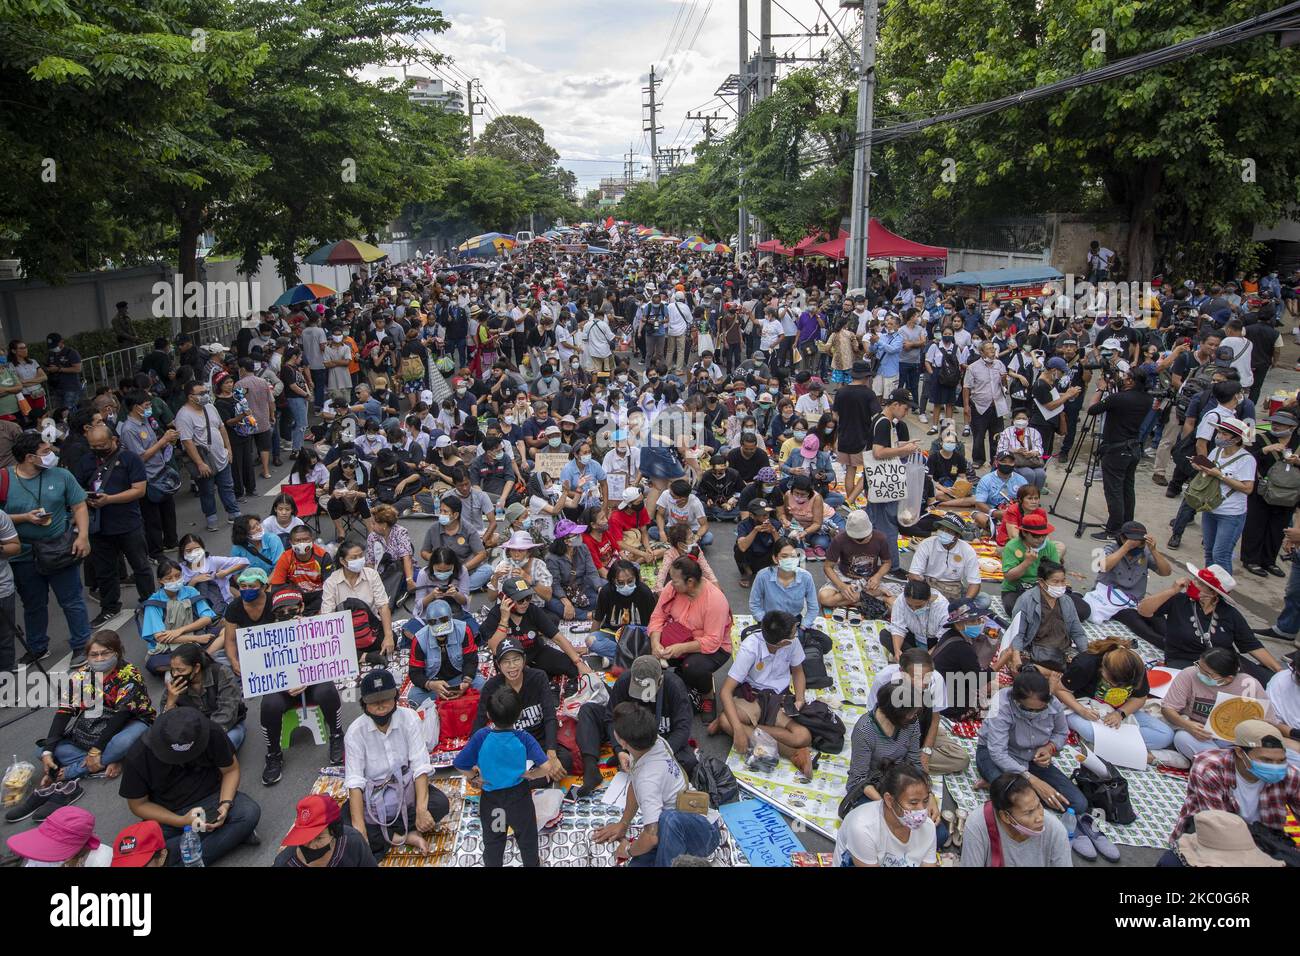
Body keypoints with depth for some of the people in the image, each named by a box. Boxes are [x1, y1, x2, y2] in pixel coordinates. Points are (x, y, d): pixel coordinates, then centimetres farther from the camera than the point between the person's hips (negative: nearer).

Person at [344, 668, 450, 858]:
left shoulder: (408, 718, -11)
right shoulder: (355, 731, -13)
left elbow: (420, 765, -16)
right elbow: (354, 781, -20)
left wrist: (421, 809, -29)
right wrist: (359, 827, -32)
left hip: (406, 786, 1)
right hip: (371, 795, -1)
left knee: (441, 803, -26)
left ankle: (383, 837, -16)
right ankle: (403, 836, -14)